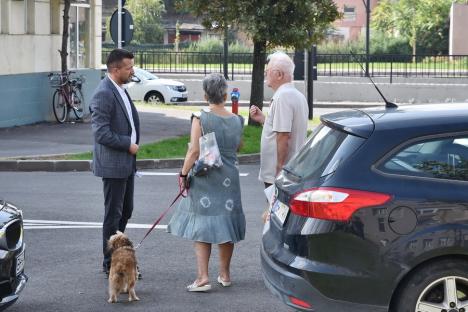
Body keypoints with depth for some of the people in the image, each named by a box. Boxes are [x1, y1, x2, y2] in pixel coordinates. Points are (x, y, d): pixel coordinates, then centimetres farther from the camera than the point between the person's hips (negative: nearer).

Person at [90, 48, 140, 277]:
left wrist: (134, 144, 8)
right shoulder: (103, 94, -19)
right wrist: (129, 145, -15)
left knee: (125, 211, 16)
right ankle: (111, 264, 9)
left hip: (126, 163, 9)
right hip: (113, 165, -9)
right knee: (113, 215, 0)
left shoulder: (120, 90, 11)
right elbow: (101, 133, -24)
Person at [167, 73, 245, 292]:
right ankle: (224, 274, 24)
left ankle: (203, 277, -9)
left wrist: (183, 174, -7)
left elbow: (194, 151, -15)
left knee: (201, 226, -1)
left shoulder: (200, 119, -11)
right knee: (225, 223, 14)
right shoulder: (236, 121, 2)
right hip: (228, 178, 4)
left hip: (204, 178, -4)